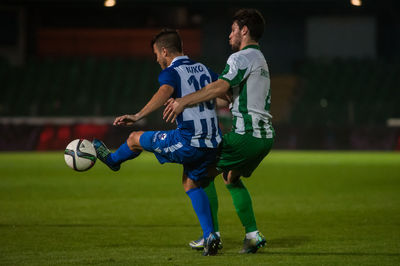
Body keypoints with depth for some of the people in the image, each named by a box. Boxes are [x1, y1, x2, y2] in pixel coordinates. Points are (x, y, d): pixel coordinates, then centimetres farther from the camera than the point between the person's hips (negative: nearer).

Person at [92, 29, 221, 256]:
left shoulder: (171, 73, -8)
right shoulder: (204, 70, 15)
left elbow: (164, 93, -29)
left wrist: (137, 116, -38)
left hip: (188, 143, -7)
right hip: (212, 144, 7)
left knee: (136, 139, 14)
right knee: (191, 184, 26)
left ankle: (113, 160, 46)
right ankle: (210, 235, 11)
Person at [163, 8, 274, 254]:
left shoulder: (242, 57, -9)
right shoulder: (261, 60, 22)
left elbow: (221, 87, -25)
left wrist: (184, 101, -26)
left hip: (246, 133, -9)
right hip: (265, 135, 9)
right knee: (232, 178, 25)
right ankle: (252, 234, 15)